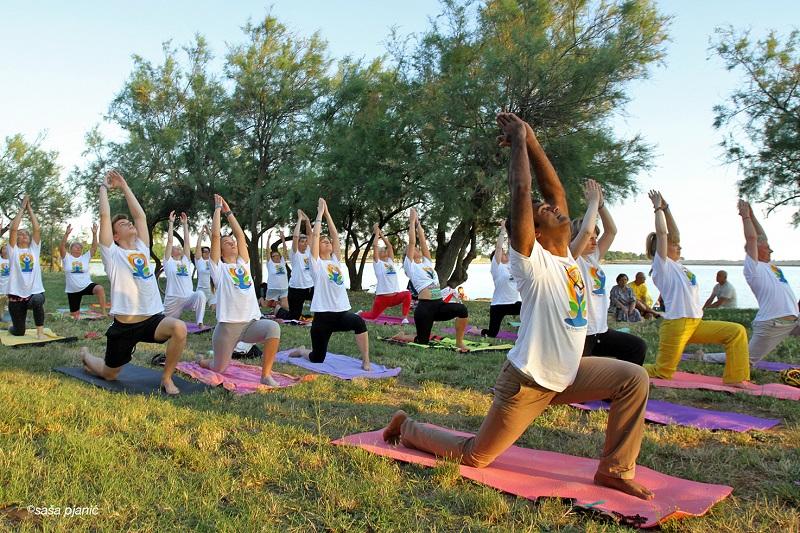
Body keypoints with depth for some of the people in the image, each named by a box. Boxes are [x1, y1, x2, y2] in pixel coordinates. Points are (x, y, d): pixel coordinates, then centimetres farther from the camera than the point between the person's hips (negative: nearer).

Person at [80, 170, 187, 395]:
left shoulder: (142, 248, 13)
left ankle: (166, 378, -10)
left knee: (179, 328, -31)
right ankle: (86, 355, 50)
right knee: (109, 374, 14)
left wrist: (124, 186, 17)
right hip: (125, 324, -3)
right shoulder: (112, 254, -1)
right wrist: (104, 186, 5)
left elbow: (140, 215, 12)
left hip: (153, 318, 3)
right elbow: (104, 215, -7)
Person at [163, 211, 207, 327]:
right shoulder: (168, 262, 7)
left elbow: (186, 242, 11)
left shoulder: (186, 261, 16)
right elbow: (170, 241, 0)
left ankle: (200, 323, -28)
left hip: (188, 298, 2)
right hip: (172, 299, -2)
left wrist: (185, 224, 12)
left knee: (200, 294, -31)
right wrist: (171, 223, 3)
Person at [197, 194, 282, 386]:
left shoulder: (243, 263, 15)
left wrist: (228, 211, 17)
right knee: (218, 369, 6)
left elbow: (240, 234, 12)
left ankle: (266, 374, -17)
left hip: (251, 322, 3)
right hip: (228, 325, -3)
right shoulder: (219, 268, 2)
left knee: (273, 327, -29)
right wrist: (218, 208, 2)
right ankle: (202, 361, 45)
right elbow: (215, 235, -6)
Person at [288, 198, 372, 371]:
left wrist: (327, 213, 9)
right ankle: (301, 351, 39)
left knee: (359, 322, -31)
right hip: (323, 314, -4)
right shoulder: (317, 263, -2)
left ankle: (366, 361, -19)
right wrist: (320, 213, -4)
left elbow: (335, 235, 8)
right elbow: (315, 235, -10)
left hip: (342, 311, 4)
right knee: (317, 358, 3)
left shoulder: (335, 260, 12)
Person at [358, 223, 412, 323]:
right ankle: (360, 313, 43)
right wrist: (376, 232, 5)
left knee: (407, 294, -27)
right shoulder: (377, 263, 1)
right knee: (372, 316, 8)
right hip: (382, 296, -3)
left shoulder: (391, 262, 14)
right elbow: (375, 245, -6)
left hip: (395, 295, 4)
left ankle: (405, 318, -20)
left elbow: (389, 246, 13)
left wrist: (381, 234, 18)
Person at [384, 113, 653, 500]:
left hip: (565, 376, 7)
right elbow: (521, 190, -25)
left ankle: (615, 470, 7)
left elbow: (552, 187, 2)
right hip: (528, 381, -7)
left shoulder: (566, 256, 4)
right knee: (474, 456, 3)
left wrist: (530, 139, 1)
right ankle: (407, 427, 25)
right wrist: (518, 140, -14)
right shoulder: (532, 261, -17)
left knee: (634, 379, -4)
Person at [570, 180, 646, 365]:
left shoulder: (594, 258, 12)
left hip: (600, 329, 9)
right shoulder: (571, 259, -11)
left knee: (637, 347, 7)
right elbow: (586, 230, -26)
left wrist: (600, 202, 1)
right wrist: (593, 201, -15)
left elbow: (611, 231, 11)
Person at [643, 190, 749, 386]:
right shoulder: (661, 264, -5)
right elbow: (661, 233, -13)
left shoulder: (676, 264, 18)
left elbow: (674, 233, 17)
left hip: (697, 323, 9)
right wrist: (658, 208, -4)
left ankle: (735, 379, 2)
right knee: (662, 373, -6)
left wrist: (666, 208, 16)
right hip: (676, 324, -9)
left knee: (737, 332, 0)